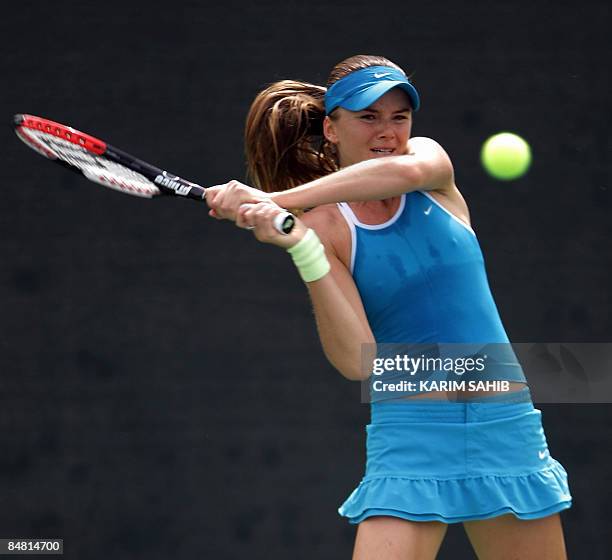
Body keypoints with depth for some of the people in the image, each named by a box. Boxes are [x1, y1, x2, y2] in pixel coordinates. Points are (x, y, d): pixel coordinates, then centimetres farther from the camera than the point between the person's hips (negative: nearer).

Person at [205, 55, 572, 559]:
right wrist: (301, 248, -27)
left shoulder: (430, 158, 3)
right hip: (411, 433, -3)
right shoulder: (325, 226, -5)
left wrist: (278, 198, -31)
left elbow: (406, 170, -25)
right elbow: (358, 362, -17)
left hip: (506, 426, 3)